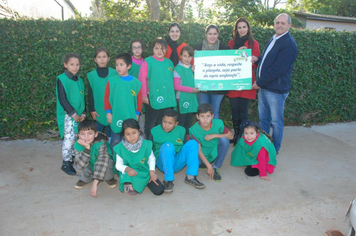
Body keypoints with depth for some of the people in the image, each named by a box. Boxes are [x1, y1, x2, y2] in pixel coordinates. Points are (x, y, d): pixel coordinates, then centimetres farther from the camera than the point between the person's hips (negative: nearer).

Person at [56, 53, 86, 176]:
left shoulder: (79, 80, 10)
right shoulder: (61, 79, -7)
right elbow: (62, 99, -12)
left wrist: (83, 113, 2)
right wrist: (73, 113, -13)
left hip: (79, 115, 6)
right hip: (67, 115, -5)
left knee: (78, 138, 9)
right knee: (69, 139, -3)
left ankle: (74, 158, 25)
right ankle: (66, 163, 10)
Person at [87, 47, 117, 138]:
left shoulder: (114, 73, -2)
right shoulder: (92, 75, 1)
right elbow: (90, 93, 4)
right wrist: (92, 110, 1)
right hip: (98, 110, 1)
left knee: (110, 131, 10)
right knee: (97, 131, 8)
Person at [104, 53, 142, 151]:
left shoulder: (136, 82, 0)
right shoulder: (112, 81, -1)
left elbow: (139, 99, 4)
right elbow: (106, 97, 1)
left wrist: (137, 113, 2)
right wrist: (108, 112, -3)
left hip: (131, 118, 1)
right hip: (115, 118, -1)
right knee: (115, 141, 6)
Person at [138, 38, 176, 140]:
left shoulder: (169, 62, 8)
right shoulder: (147, 62, -6)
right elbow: (142, 79, -8)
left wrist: (172, 94, 13)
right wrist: (144, 95, -10)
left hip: (167, 99, 5)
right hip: (152, 98, -5)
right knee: (150, 124, 7)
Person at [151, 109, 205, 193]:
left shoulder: (181, 130, 6)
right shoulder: (154, 131, -2)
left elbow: (185, 147, 13)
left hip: (178, 163, 3)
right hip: (163, 163, -3)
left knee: (192, 143, -17)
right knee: (167, 145, -33)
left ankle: (190, 177, -21)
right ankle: (168, 180, -31)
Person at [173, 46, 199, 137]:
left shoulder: (192, 68, 11)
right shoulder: (177, 69, -8)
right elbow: (176, 86, -14)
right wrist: (192, 89, -14)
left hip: (192, 99, 6)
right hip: (181, 99, -6)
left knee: (188, 122, 14)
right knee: (180, 122, 0)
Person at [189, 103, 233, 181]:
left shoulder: (218, 123, -17)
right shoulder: (194, 130, -22)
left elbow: (231, 136, -10)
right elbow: (199, 150, -21)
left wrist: (215, 135, -25)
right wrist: (209, 166, -28)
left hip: (215, 153, 2)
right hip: (202, 155, -2)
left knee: (224, 140, -26)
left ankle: (215, 168, -11)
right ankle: (202, 163, 7)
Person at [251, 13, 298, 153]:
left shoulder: (289, 44, -14)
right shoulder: (273, 40, 15)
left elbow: (278, 69, -21)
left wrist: (259, 83, -15)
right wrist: (257, 59, 2)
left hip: (277, 90, -9)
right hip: (263, 87, 9)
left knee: (276, 121, 5)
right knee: (263, 118, 16)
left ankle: (274, 149, 20)